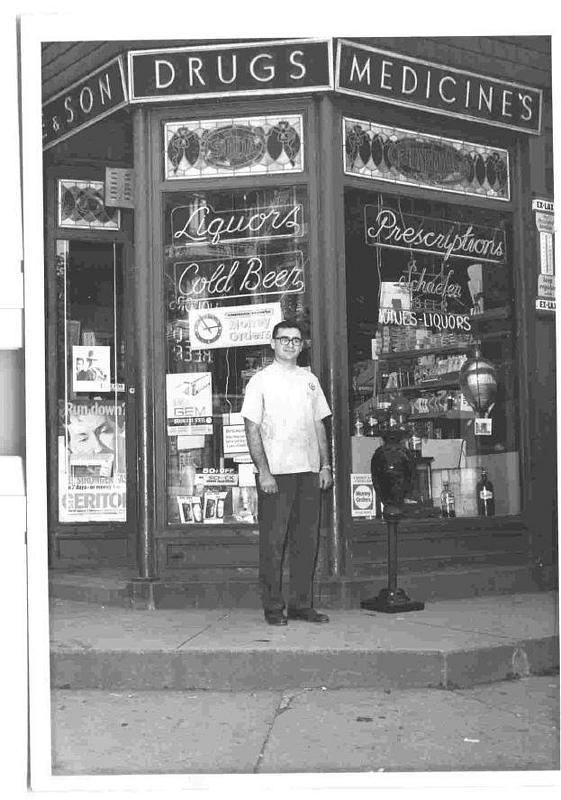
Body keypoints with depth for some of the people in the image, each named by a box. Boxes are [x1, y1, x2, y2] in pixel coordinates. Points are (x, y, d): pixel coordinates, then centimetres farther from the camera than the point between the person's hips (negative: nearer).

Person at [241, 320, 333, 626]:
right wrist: (264, 471, -14)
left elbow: (318, 426, 17)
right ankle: (273, 607, 5)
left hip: (309, 472, 5)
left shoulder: (309, 379, 15)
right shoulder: (260, 381, -1)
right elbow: (252, 430, -6)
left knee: (306, 540, 7)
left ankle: (301, 604, 15)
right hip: (276, 473, -5)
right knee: (273, 541, -2)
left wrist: (325, 465, 9)